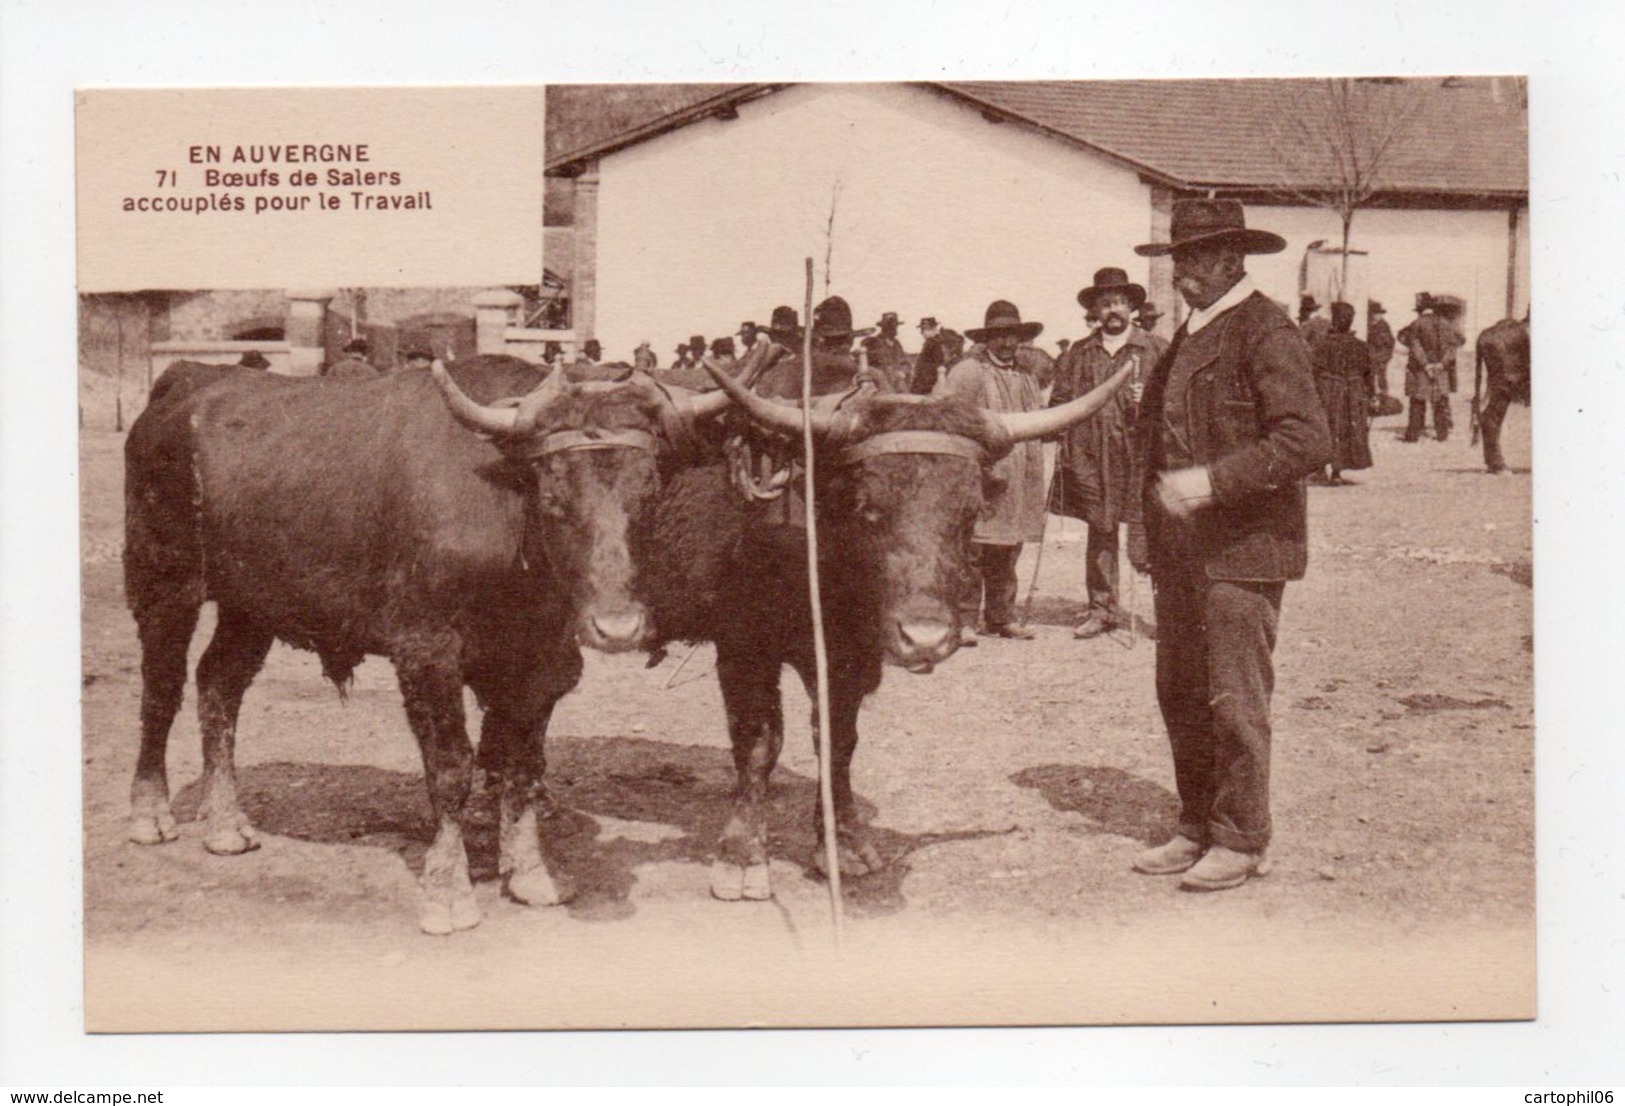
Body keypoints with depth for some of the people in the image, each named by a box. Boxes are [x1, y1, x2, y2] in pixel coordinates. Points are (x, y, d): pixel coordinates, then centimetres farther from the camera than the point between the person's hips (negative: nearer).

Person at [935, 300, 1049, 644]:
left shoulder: (1026, 377, 22)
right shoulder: (968, 371, -4)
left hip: (1016, 482, 7)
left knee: (1007, 553, 9)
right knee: (972, 550, -10)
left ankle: (1001, 617, 17)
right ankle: (963, 619, -5)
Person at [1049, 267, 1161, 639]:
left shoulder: (1152, 349, 7)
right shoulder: (1078, 353, 14)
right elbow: (1059, 401, 15)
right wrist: (1064, 443, 3)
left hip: (1138, 455, -3)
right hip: (1090, 457, 3)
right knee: (1099, 532, 7)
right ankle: (1102, 609, 14)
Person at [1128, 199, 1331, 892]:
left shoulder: (1265, 332, -10)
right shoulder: (1191, 335, 17)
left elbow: (1308, 441, -20)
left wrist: (1212, 481, -24)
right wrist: (1150, 529, 17)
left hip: (1243, 549, -9)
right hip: (1182, 550, 9)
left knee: (1235, 700, -2)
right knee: (1181, 696, 12)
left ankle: (1240, 842, 9)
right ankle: (1197, 829, 24)